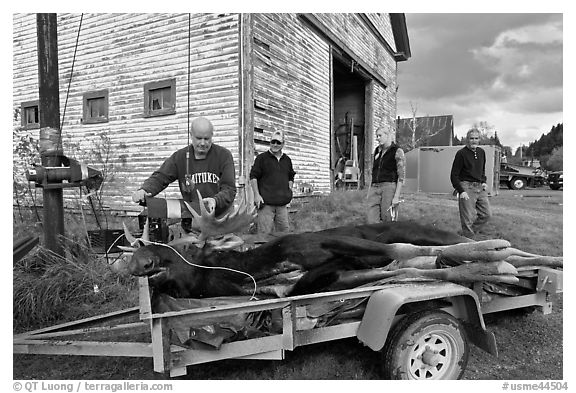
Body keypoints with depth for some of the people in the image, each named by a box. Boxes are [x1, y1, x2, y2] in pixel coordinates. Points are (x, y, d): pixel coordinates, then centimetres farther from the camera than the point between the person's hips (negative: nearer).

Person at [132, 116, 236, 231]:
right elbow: (160, 178, 2)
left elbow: (229, 189, -6)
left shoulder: (224, 155, 0)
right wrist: (144, 190, -19)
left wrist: (215, 200, -27)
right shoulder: (179, 157, 7)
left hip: (222, 222, -2)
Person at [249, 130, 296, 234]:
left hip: (282, 203, 5)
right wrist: (257, 195, -10)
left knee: (285, 231, 10)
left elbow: (291, 178, 26)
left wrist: (289, 192, 12)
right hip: (265, 202, -5)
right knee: (265, 233, -6)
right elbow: (253, 176, -2)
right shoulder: (262, 158, 0)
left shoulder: (287, 160, 15)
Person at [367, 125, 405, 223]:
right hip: (374, 188, 5)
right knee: (372, 222, -2)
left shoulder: (397, 151, -3)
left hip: (389, 188, -5)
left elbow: (401, 177, -7)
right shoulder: (377, 151, 15)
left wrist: (396, 196, -13)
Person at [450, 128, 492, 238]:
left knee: (486, 214, 9)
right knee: (468, 219, -6)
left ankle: (465, 234, 21)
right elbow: (454, 175, -9)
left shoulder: (481, 152, 12)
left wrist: (483, 182, 10)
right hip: (466, 187, -7)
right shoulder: (461, 153, -9)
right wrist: (461, 191, -17)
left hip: (480, 188, 7)